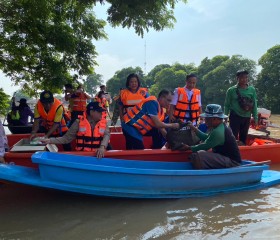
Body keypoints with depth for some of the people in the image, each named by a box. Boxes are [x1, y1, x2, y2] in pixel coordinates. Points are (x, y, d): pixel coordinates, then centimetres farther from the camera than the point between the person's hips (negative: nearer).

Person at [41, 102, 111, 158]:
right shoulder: (79, 122, -1)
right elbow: (67, 138, -1)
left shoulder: (103, 123, 5)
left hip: (98, 154, 3)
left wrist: (102, 147, -29)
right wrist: (50, 140, -14)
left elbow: (107, 135, -8)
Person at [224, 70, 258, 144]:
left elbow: (254, 105, 6)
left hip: (247, 117, 3)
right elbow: (227, 105, 0)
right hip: (235, 117, -3)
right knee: (234, 137, -6)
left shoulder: (252, 90, 1)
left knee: (243, 137, 14)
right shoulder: (231, 90, -6)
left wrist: (255, 118, 5)